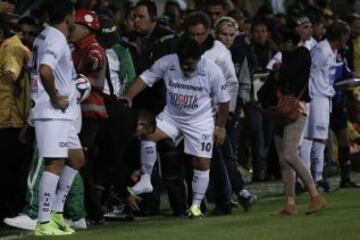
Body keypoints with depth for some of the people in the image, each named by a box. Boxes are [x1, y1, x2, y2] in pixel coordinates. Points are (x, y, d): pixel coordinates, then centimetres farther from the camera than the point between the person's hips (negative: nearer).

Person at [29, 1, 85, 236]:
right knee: (56, 163, -10)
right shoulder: (57, 40, -15)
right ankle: (44, 223, -11)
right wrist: (56, 98, -17)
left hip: (61, 113, 10)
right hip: (52, 113, -10)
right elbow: (45, 70, -30)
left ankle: (56, 212, 16)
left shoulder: (44, 38, 16)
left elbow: (34, 68, 24)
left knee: (76, 158, 15)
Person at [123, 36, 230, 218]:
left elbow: (223, 100, -5)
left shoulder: (212, 71, -17)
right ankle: (145, 181, -12)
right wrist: (129, 97, -25)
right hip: (171, 116, 1)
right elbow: (145, 78, -9)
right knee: (148, 134, -24)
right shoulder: (167, 63, -15)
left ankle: (196, 205, 14)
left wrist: (220, 127, 1)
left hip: (200, 121, -1)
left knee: (202, 163, -2)